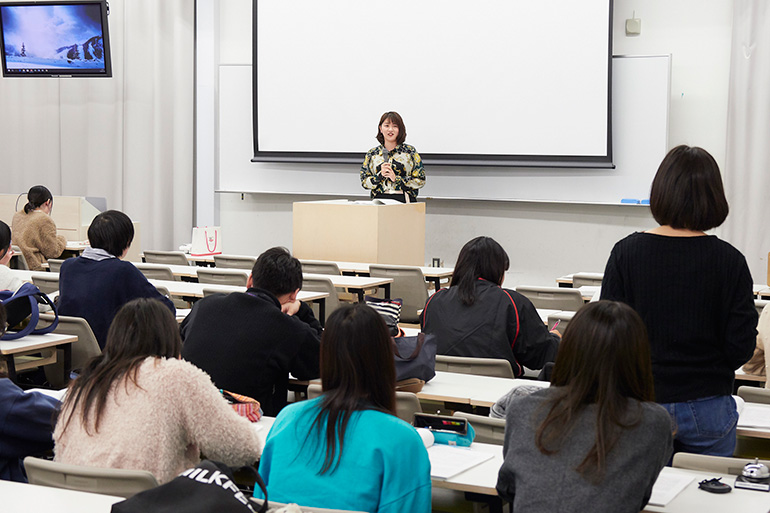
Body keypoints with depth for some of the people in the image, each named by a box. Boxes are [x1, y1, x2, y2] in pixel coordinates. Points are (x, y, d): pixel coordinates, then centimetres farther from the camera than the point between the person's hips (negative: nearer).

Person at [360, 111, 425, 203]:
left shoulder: (410, 151, 8)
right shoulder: (372, 154, 14)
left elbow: (420, 180, 2)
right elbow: (364, 182, 12)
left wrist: (396, 178, -7)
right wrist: (380, 176, -6)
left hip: (404, 200, 0)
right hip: (379, 200, 1)